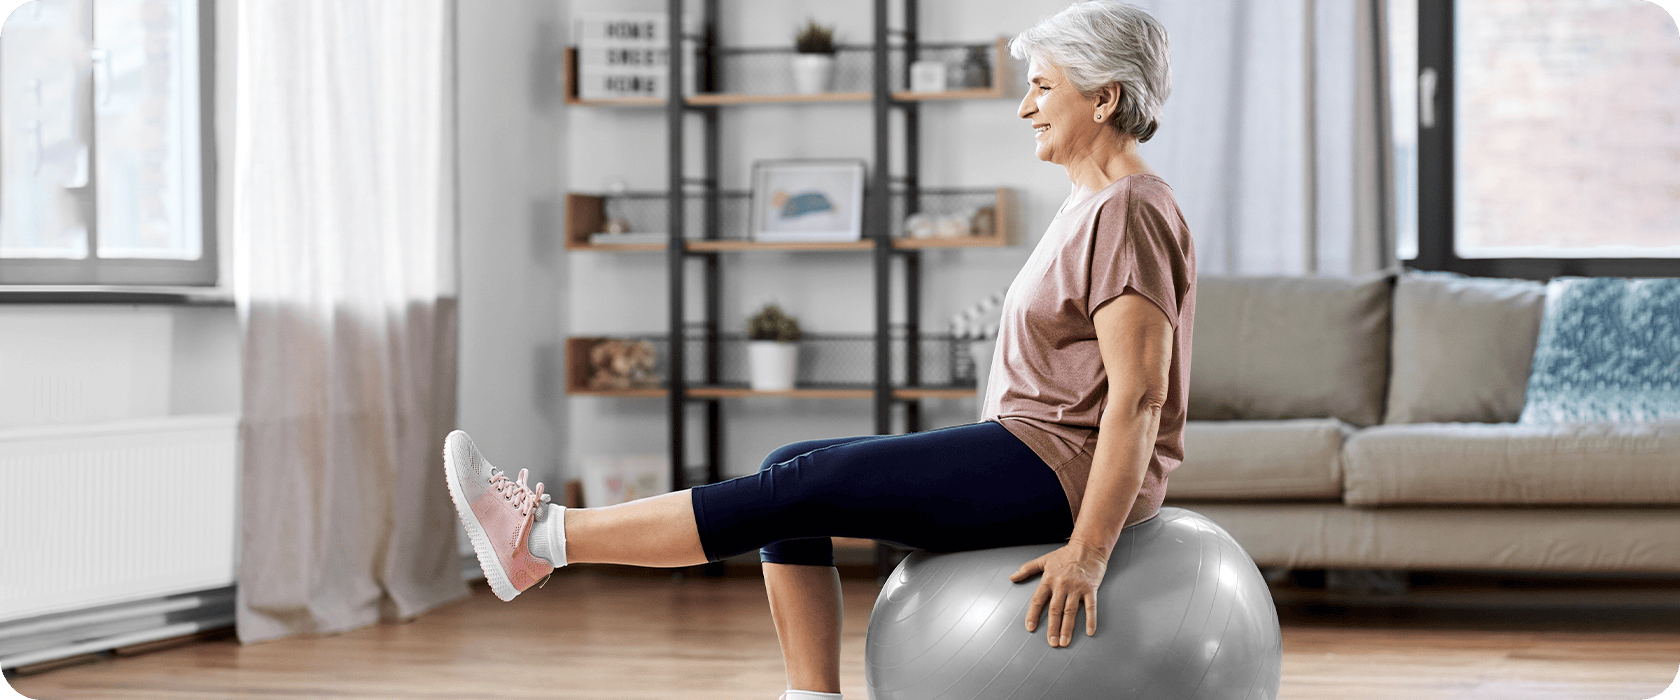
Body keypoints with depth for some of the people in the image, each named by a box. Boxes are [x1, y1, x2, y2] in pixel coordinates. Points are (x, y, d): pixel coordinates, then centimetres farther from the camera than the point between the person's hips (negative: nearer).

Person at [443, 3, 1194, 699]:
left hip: (1064, 471, -10)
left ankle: (540, 538, -8)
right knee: (791, 469, 4)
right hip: (1036, 453, 10)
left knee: (797, 488, -13)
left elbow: (1139, 395, -23)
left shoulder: (1128, 214, -16)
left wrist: (1087, 552, -26)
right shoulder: (1097, 203, 16)